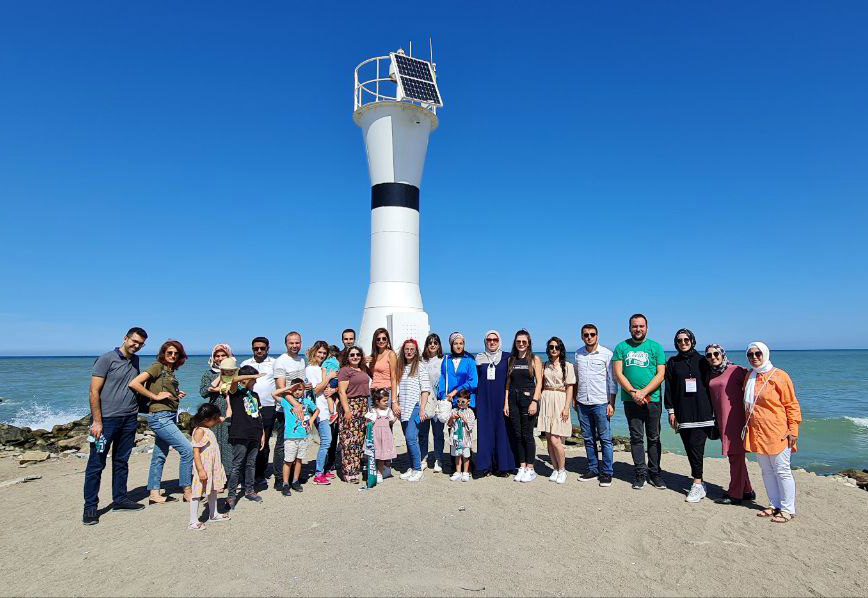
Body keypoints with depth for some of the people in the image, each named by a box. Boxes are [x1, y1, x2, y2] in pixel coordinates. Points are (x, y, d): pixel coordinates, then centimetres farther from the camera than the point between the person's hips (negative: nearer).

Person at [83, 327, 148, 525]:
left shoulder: (135, 361, 13)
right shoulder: (106, 359, -7)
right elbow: (94, 392, -11)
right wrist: (97, 421, -15)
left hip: (129, 419, 6)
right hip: (106, 419, -6)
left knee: (121, 462, 14)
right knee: (96, 464, 0)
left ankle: (119, 499, 24)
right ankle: (90, 507, 9)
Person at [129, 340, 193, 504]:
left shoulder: (170, 371, 15)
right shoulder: (157, 367, -8)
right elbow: (134, 384, -18)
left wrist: (176, 396, 5)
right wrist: (156, 396, -16)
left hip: (170, 416, 9)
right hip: (160, 416, -9)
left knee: (159, 456, 13)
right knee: (188, 450, -11)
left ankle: (154, 494, 22)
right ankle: (187, 491, -1)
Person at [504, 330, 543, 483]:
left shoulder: (534, 360, 0)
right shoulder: (511, 360, 11)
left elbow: (539, 382, -5)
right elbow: (508, 383, 11)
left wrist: (535, 401, -15)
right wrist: (506, 402, 5)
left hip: (528, 398, -4)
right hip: (513, 400, 4)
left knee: (527, 435, -1)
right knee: (517, 435, 7)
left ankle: (530, 469, 10)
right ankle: (522, 467, 17)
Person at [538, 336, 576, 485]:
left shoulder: (567, 366, 1)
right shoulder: (545, 365, 12)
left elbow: (570, 388, -2)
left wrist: (566, 408, -10)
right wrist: (539, 402, 6)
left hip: (560, 401, -4)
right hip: (546, 401, 4)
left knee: (555, 440, -9)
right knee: (548, 439, 5)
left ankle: (562, 470, 9)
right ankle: (555, 469, 19)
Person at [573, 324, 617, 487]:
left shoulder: (606, 354, -4)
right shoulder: (578, 354, 8)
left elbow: (612, 380, -3)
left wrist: (611, 403, -8)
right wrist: (575, 400, 14)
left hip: (600, 402, -4)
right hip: (583, 403, 4)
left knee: (605, 439, 0)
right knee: (588, 439, 11)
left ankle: (607, 473, 10)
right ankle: (593, 469, 22)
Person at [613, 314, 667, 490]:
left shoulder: (656, 347, 5)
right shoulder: (621, 347, 6)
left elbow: (661, 374, -2)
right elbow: (618, 373, 0)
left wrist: (643, 392, -12)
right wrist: (633, 393, -11)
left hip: (652, 399, 0)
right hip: (631, 400, 0)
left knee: (654, 438, 6)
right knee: (636, 437, 5)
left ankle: (654, 473, 17)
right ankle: (640, 473, 13)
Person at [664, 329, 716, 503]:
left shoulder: (702, 361, 7)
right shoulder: (672, 363, 10)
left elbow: (710, 384, 7)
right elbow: (668, 388, 7)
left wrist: (713, 409, 3)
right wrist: (671, 411, 1)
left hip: (702, 412, -2)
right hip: (683, 413, 2)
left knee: (696, 446, -10)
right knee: (690, 448, 3)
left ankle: (697, 484, -6)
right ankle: (699, 483, 14)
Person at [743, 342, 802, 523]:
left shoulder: (778, 376, -8)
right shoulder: (749, 376, 10)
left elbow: (791, 405, -7)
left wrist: (793, 430, -11)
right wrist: (747, 425, 17)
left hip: (777, 433, -6)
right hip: (757, 434, 6)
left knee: (782, 471, 2)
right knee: (766, 471, 13)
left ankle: (788, 510, 12)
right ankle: (774, 505, 24)